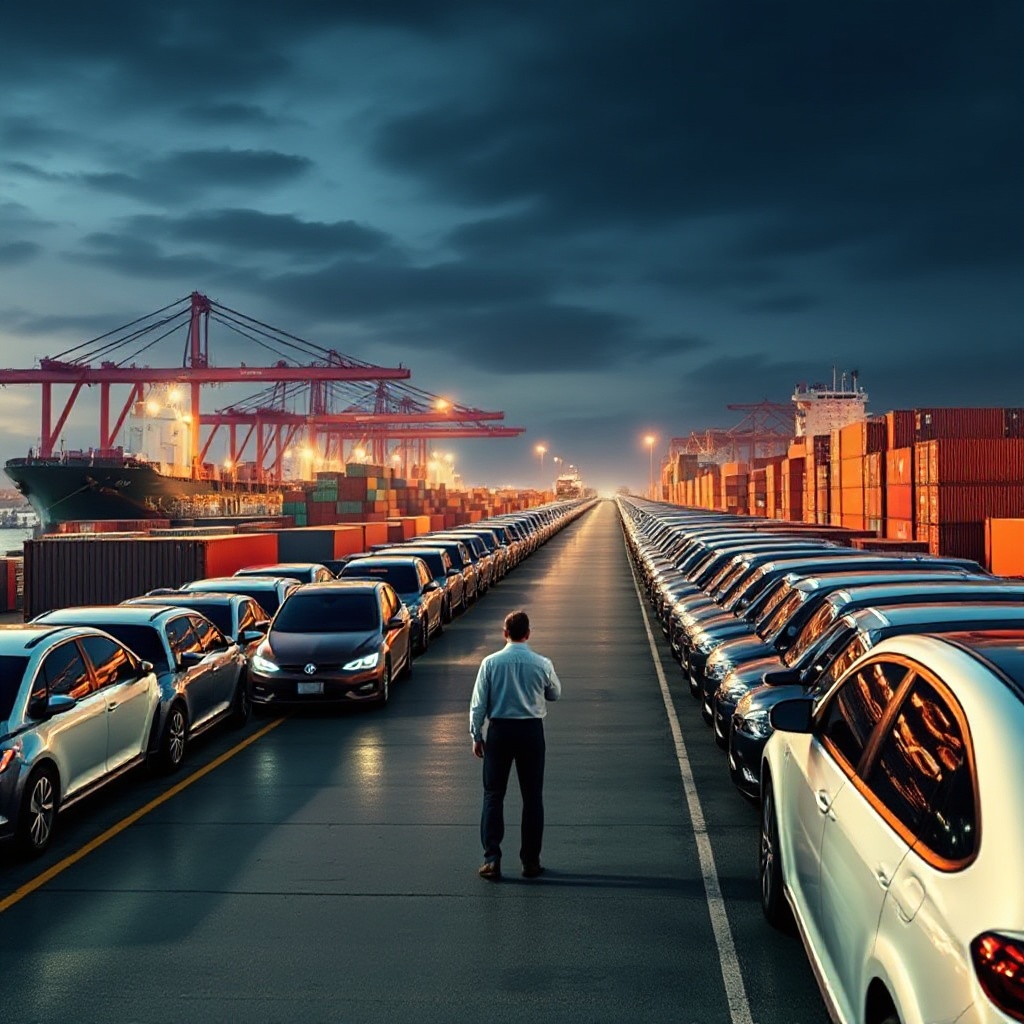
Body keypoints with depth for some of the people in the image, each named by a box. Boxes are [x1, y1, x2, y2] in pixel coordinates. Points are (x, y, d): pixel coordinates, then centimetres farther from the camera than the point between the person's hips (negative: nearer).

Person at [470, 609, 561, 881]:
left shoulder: (490, 662, -6)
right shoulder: (542, 664, -5)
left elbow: (478, 703, -4)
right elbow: (555, 694, 11)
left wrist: (476, 736, 5)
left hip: (499, 730, 0)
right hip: (531, 730, 1)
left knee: (493, 795, 7)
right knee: (532, 796, 9)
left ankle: (492, 859, 2)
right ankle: (530, 861, 14)